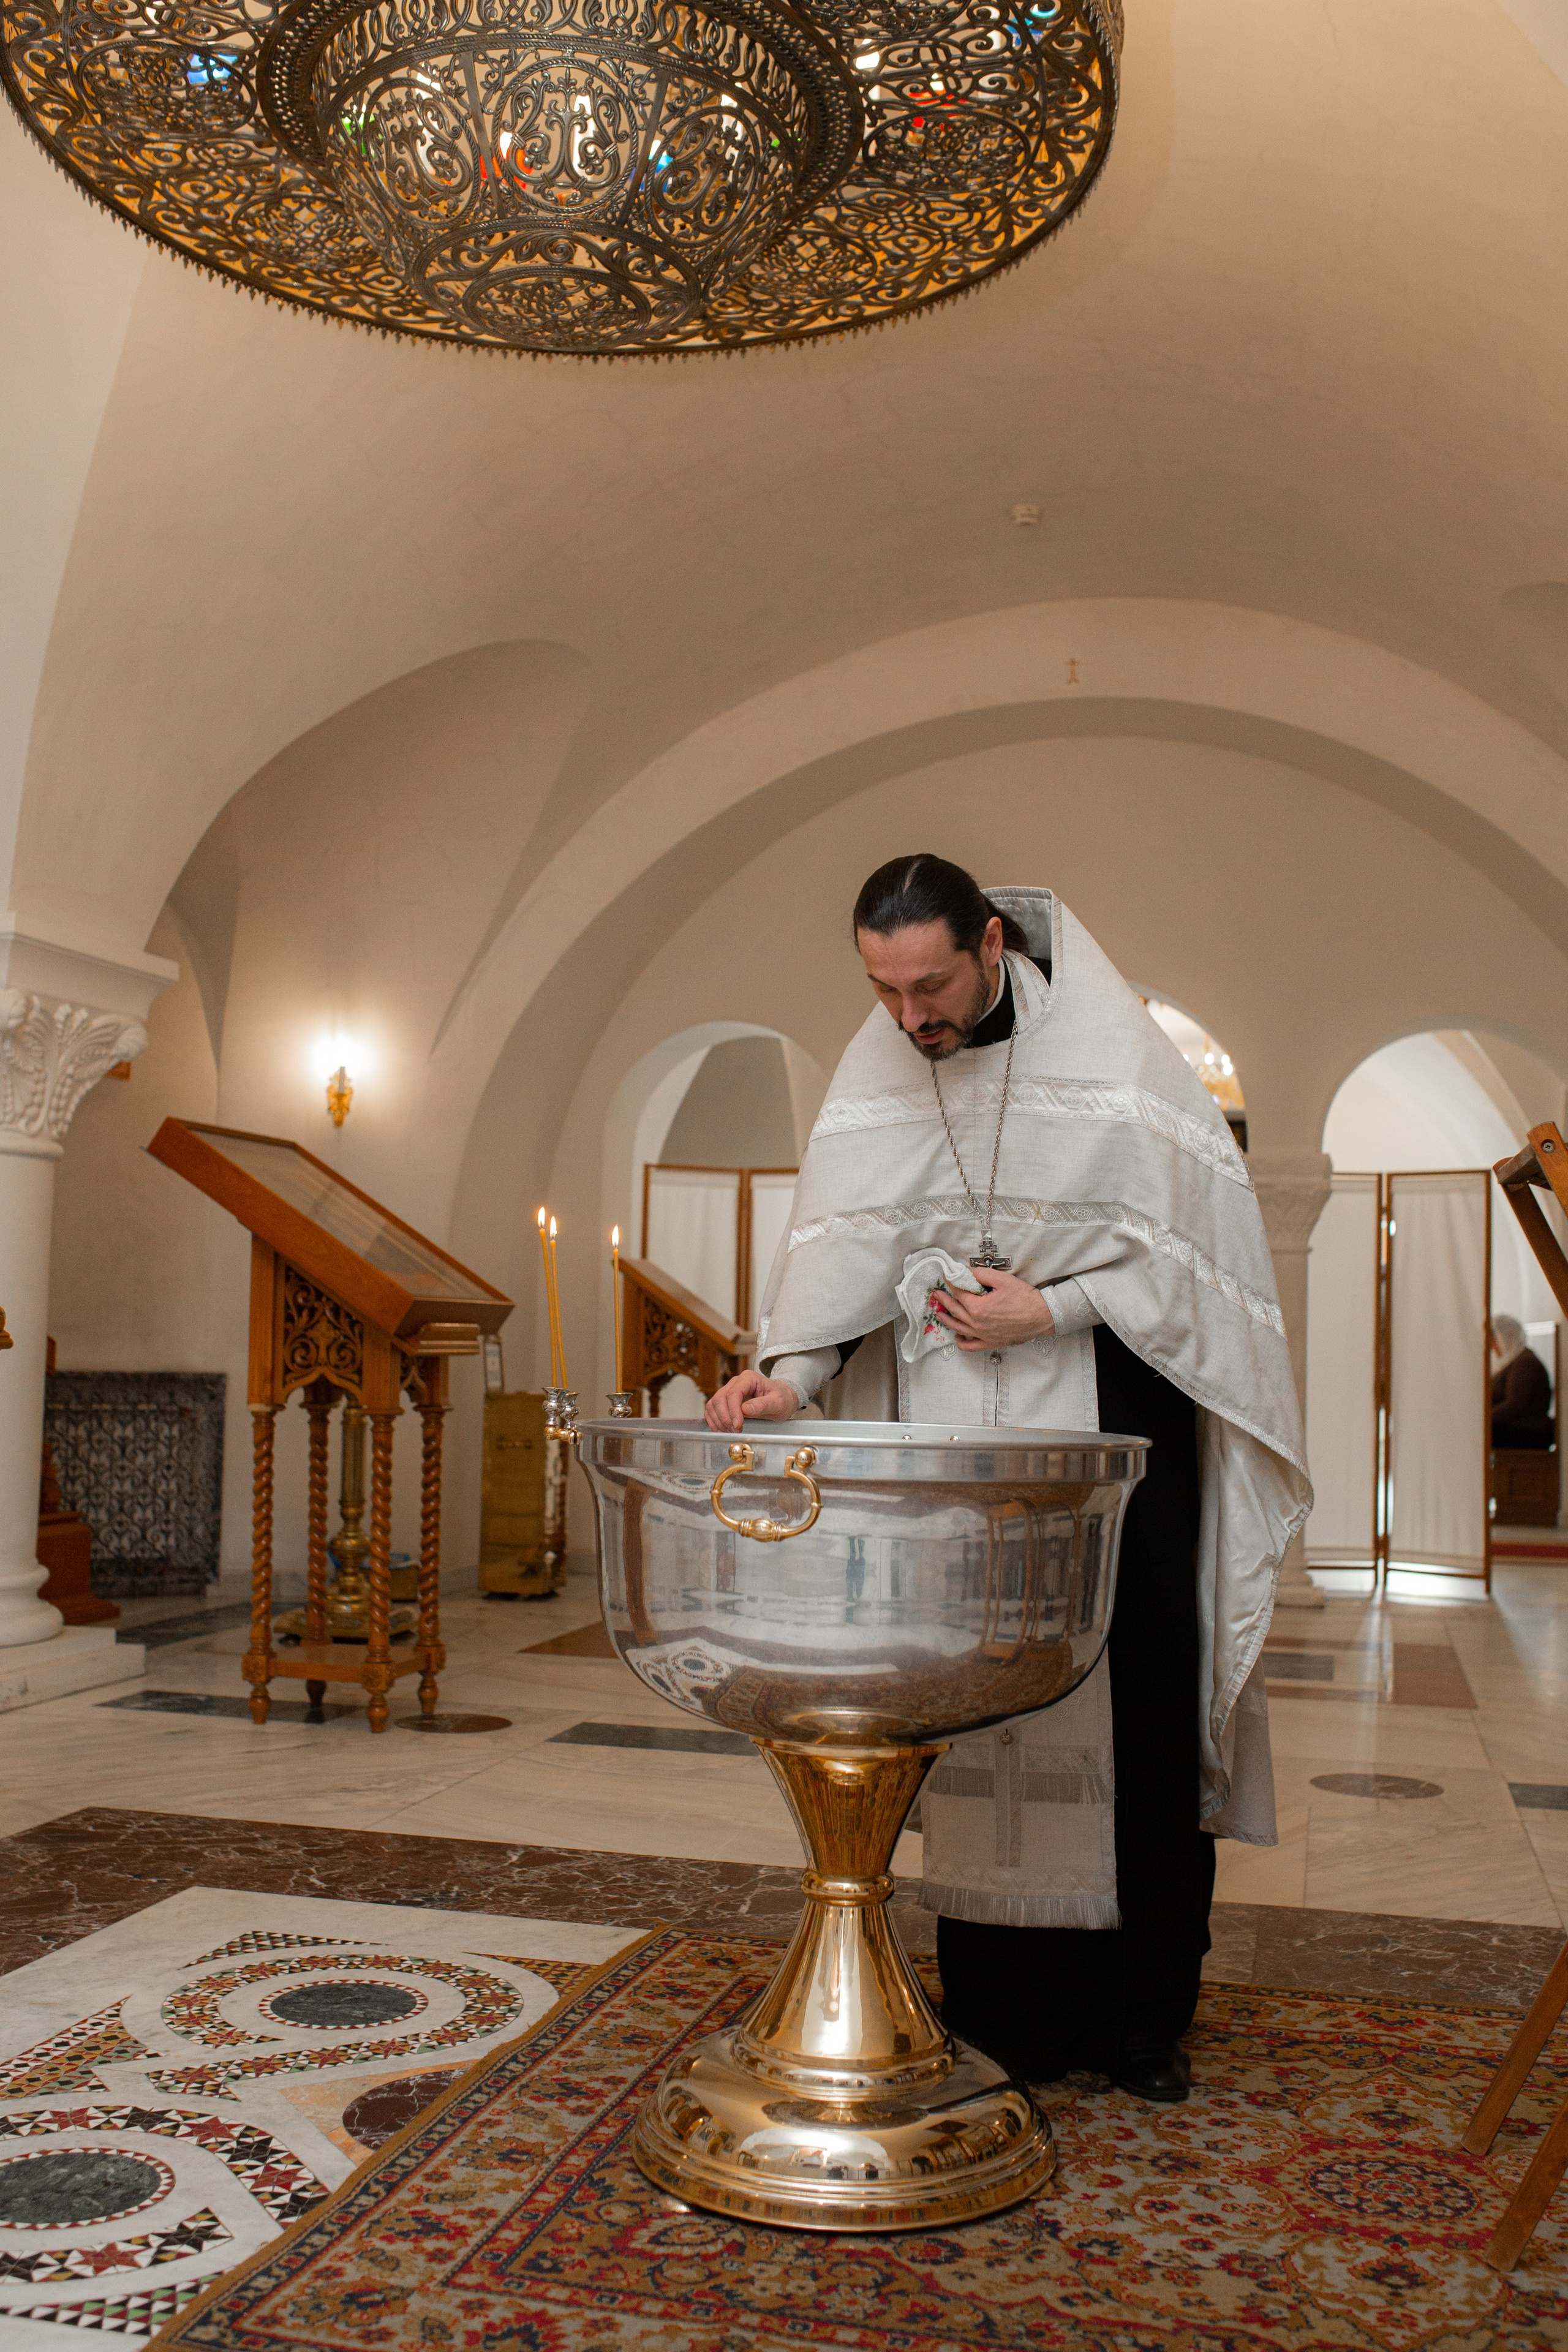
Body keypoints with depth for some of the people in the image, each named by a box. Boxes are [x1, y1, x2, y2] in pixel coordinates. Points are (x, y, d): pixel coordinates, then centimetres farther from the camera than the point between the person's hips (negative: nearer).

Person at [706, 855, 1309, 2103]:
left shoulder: (1108, 1048, -10)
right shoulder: (875, 1066, 1)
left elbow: (1193, 1228, -8)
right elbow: (849, 1235, -6)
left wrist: (1052, 1310, -16)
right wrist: (790, 1369, -22)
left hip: (1109, 1411, -3)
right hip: (955, 1424, 3)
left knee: (1131, 1705, 1)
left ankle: (1144, 2011, 15)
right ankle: (1006, 2011, 15)